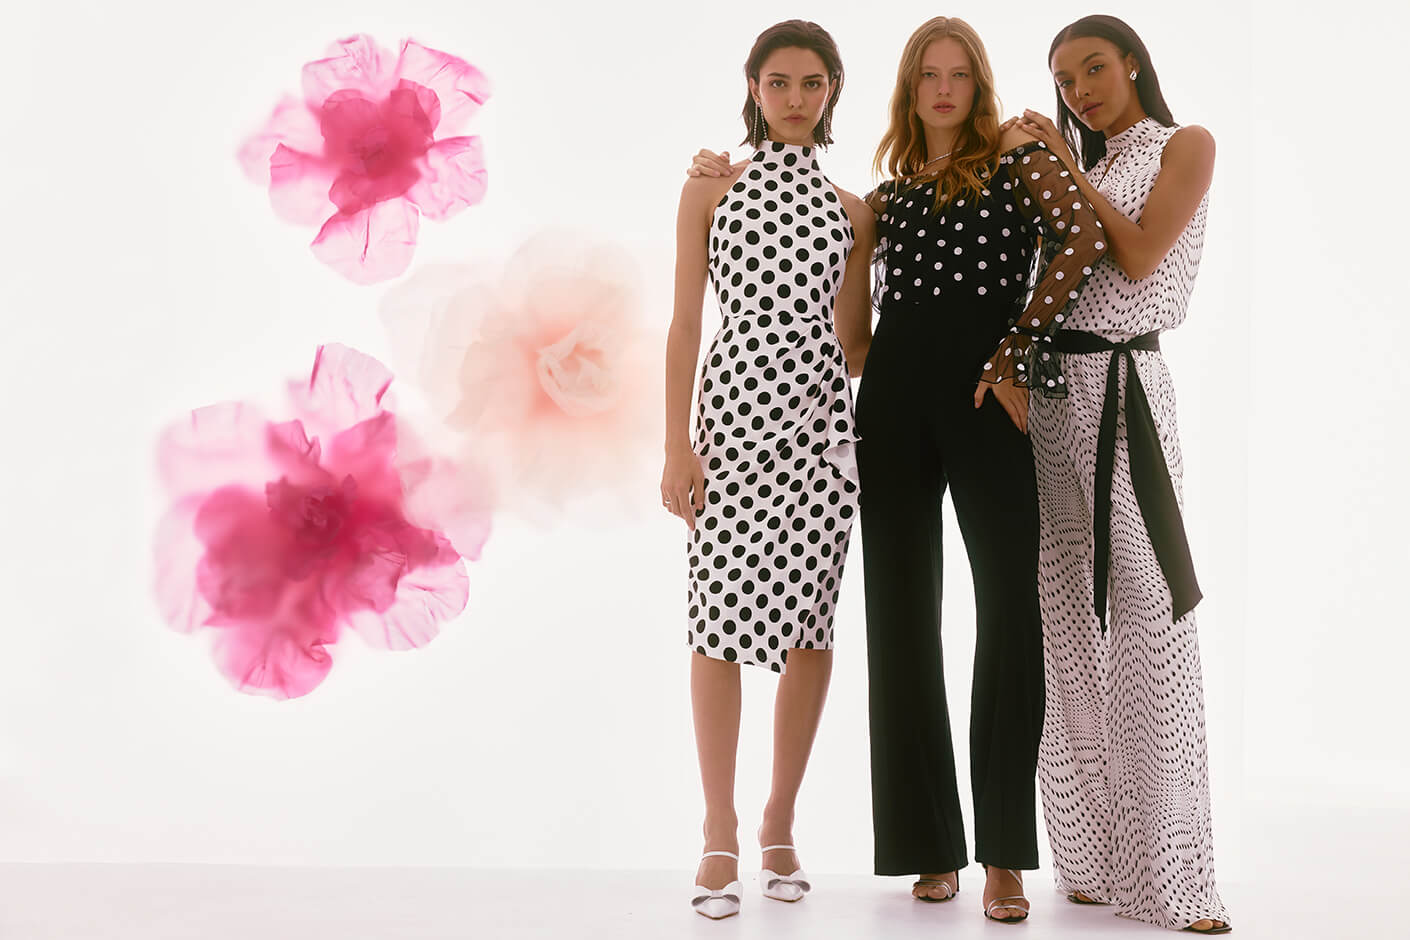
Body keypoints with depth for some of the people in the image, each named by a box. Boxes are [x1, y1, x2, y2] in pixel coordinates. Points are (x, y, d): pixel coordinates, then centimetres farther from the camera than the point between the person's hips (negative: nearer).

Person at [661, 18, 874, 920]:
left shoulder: (851, 209, 13)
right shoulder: (710, 190, 6)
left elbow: (853, 347, 10)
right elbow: (685, 321, 0)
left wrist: (868, 251, -1)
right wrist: (676, 443, -6)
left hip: (822, 415, 3)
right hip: (734, 407, -3)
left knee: (810, 622, 4)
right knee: (722, 617, -6)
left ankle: (781, 824, 17)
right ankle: (721, 833, 5)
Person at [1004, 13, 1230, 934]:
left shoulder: (1186, 146, 6)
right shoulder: (1073, 172, 20)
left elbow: (1138, 258, -8)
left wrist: (1065, 167, -2)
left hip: (1122, 387, -5)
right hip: (1049, 390, 6)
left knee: (1147, 619, -11)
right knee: (1070, 627, 4)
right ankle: (1096, 856, 12)